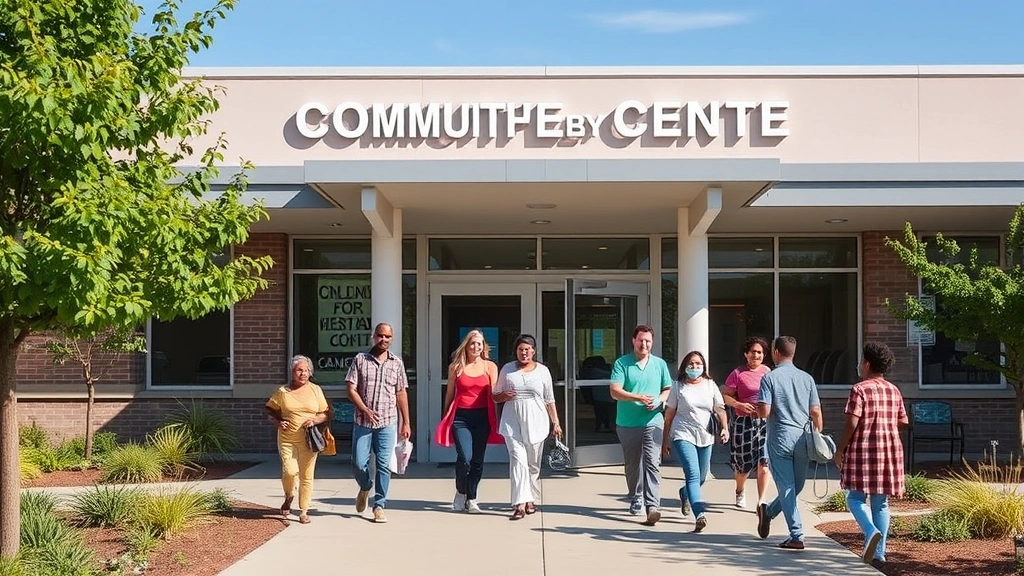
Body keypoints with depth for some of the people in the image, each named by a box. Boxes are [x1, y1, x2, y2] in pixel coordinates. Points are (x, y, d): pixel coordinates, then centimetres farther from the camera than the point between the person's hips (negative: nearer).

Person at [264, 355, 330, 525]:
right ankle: (289, 497, 19)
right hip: (287, 439, 0)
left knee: (306, 476, 2)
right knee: (289, 471, -13)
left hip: (308, 440, 1)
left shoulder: (315, 390, 6)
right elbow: (268, 409, 13)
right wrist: (277, 422, -5)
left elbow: (326, 413, 8)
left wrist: (314, 420, -11)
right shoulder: (283, 391, 4)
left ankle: (304, 511, 12)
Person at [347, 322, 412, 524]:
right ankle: (365, 488, 31)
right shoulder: (360, 360, 3)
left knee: (384, 465, -1)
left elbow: (401, 394, 12)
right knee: (359, 463, 0)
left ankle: (379, 505, 10)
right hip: (362, 422, -1)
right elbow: (351, 389, 0)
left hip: (387, 423, 1)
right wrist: (365, 410, -14)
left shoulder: (397, 363, 8)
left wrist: (406, 423, 9)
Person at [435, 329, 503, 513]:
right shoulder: (456, 367, 7)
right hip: (461, 417, -1)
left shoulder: (490, 367, 7)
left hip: (482, 417, 1)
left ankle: (471, 498, 18)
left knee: (477, 460, 3)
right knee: (465, 458, -13)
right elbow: (450, 393, 12)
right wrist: (445, 418, 13)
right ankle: (461, 492, 12)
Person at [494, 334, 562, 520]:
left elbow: (549, 400, 10)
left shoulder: (542, 370, 7)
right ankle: (520, 504, -20)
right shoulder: (507, 369, 7)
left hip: (535, 423, 1)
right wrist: (504, 396, -9)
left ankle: (531, 500, 25)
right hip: (513, 423, -1)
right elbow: (495, 396, 14)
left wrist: (556, 423, 6)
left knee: (533, 464, 9)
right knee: (518, 459, -15)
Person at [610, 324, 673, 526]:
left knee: (652, 463, -12)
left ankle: (653, 506, -17)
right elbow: (615, 392, -10)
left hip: (653, 422, 0)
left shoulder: (660, 364, 9)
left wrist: (658, 400, -8)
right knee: (632, 464, 13)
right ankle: (636, 498, 33)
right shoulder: (622, 363, -1)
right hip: (627, 424, 0)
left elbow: (668, 389, 13)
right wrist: (638, 398, -23)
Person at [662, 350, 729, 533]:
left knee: (701, 478, 15)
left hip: (705, 437, 4)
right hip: (683, 436, -4)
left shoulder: (710, 385, 9)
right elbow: (669, 414, 6)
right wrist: (665, 439, 6)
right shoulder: (678, 386, 2)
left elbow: (720, 409, 8)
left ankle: (684, 494, 48)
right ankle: (700, 514, -28)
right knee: (693, 474, -19)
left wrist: (725, 428, -9)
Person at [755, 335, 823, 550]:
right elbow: (816, 412, 4)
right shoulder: (806, 378, 6)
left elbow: (764, 412, -13)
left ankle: (796, 536, -2)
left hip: (780, 437, -3)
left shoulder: (769, 378, -5)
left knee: (787, 486, 1)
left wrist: (757, 409, 10)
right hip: (803, 437, 3)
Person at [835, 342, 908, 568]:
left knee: (855, 498, 5)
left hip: (862, 450, -5)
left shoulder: (860, 390, -9)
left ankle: (871, 531, -20)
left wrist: (840, 449, -5)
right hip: (890, 451, 5)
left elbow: (851, 423, -14)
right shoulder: (894, 391, 9)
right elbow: (902, 423, 11)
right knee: (881, 502, 9)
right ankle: (879, 553, 8)